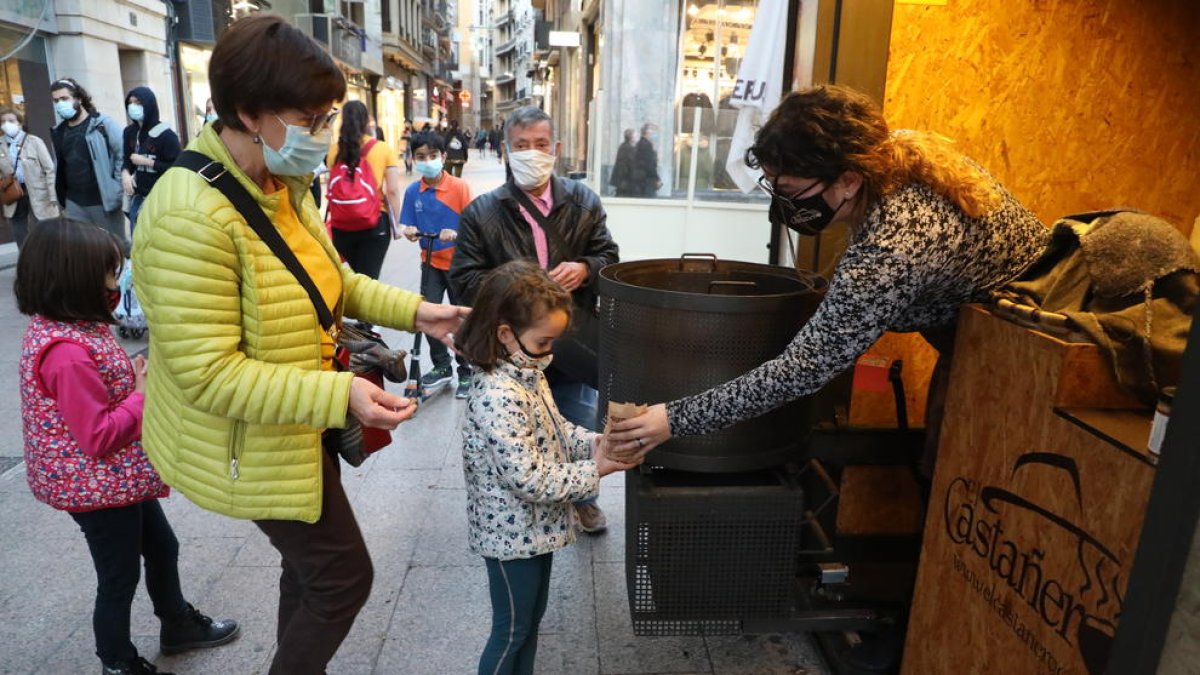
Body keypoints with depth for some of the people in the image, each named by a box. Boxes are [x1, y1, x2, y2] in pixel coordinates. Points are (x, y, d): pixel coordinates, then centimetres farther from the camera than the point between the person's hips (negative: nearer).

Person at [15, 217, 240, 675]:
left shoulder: (67, 327, 2)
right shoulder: (66, 352, -30)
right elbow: (100, 437, -28)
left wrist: (138, 378, -3)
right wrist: (144, 394, -17)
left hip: (120, 477, 10)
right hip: (97, 487, -10)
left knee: (161, 547, 24)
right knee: (119, 578, 11)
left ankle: (178, 625, 46)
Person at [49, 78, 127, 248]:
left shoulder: (103, 124, -8)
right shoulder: (58, 132, 11)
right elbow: (60, 167, 17)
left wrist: (117, 189, -14)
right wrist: (63, 201, 14)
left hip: (104, 200, -6)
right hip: (74, 203, 6)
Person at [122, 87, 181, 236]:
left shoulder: (165, 134, -12)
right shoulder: (130, 132, 6)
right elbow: (126, 159, 15)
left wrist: (147, 162, -16)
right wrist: (125, 173, -6)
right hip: (138, 197, 6)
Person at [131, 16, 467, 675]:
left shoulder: (283, 186, 0)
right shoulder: (192, 217, -30)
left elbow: (329, 279, 10)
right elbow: (208, 374, -30)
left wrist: (414, 311, -4)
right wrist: (340, 395, -37)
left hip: (300, 422, 9)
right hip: (252, 444, -9)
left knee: (312, 564, 25)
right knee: (344, 575, 6)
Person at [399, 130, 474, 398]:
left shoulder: (460, 187, -12)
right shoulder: (413, 191, -2)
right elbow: (408, 227, 1)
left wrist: (456, 234, -32)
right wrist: (409, 232, -21)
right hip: (431, 263, 4)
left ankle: (466, 372, 20)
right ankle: (441, 366, 25)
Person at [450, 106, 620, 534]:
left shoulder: (583, 202, 5)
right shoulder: (481, 213, -2)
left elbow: (608, 257, 11)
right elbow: (465, 280, -5)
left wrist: (585, 269, -12)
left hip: (573, 343, 2)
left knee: (580, 431, 15)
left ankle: (582, 499, 42)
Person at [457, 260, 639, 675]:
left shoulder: (528, 373, -1)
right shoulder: (499, 397, -31)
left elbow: (556, 429, 11)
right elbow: (530, 480, -29)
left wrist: (594, 442, -7)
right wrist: (596, 470, -22)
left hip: (535, 527, 9)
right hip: (513, 535, -9)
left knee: (532, 618, 25)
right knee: (512, 631, 12)